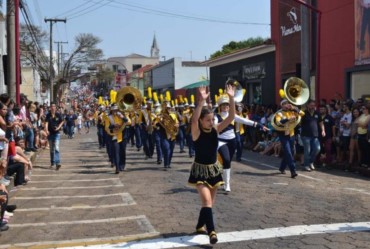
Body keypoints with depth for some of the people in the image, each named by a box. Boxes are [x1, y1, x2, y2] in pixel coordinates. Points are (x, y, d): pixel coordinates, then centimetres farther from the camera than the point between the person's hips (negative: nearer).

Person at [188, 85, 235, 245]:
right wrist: (202, 101, -47)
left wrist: (231, 99, -24)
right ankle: (211, 231, -17)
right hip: (200, 170, -5)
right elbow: (193, 120, -37)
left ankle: (200, 226, 30)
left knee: (210, 202, 12)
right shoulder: (197, 131, -15)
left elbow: (231, 117, -12)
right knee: (206, 201, -16)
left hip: (214, 169, 5)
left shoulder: (216, 129, -3)